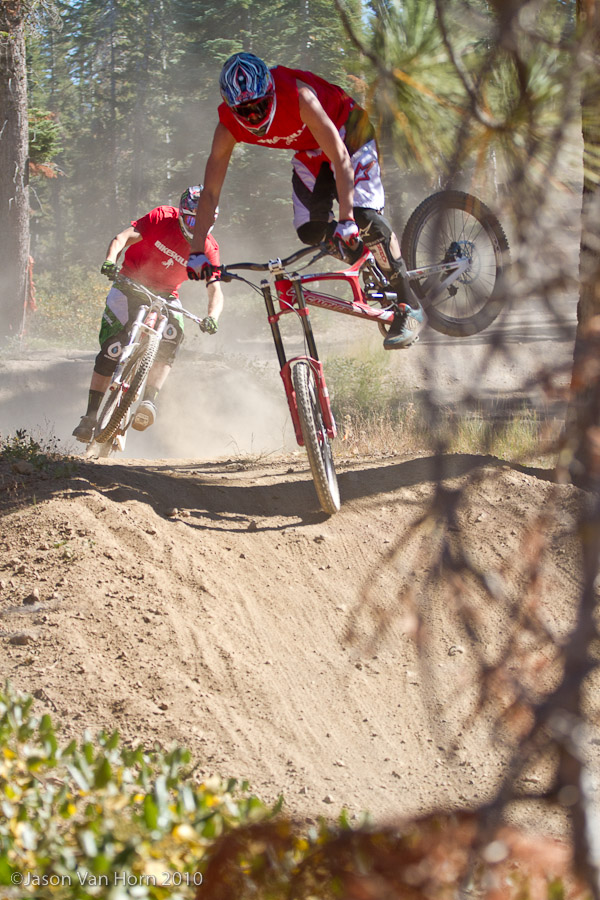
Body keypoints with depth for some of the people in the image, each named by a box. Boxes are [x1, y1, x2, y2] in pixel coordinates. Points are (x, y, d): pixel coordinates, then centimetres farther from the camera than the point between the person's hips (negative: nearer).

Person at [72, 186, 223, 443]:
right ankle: (91, 416, -8)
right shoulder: (161, 218, -17)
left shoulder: (208, 249, -12)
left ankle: (149, 400, -34)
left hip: (164, 295, 2)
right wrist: (110, 260, -45)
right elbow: (122, 238, -24)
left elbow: (215, 290, -20)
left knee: (172, 335, -29)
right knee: (112, 349, -15)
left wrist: (211, 317, -41)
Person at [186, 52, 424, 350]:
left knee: (363, 215, -24)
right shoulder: (228, 127, -25)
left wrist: (346, 220, -46)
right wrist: (196, 252, -26)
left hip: (347, 131, -5)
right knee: (310, 231, -12)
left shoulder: (298, 96, -38)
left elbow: (340, 157, -39)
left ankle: (410, 306, -16)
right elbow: (210, 192, -20)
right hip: (310, 150, 5)